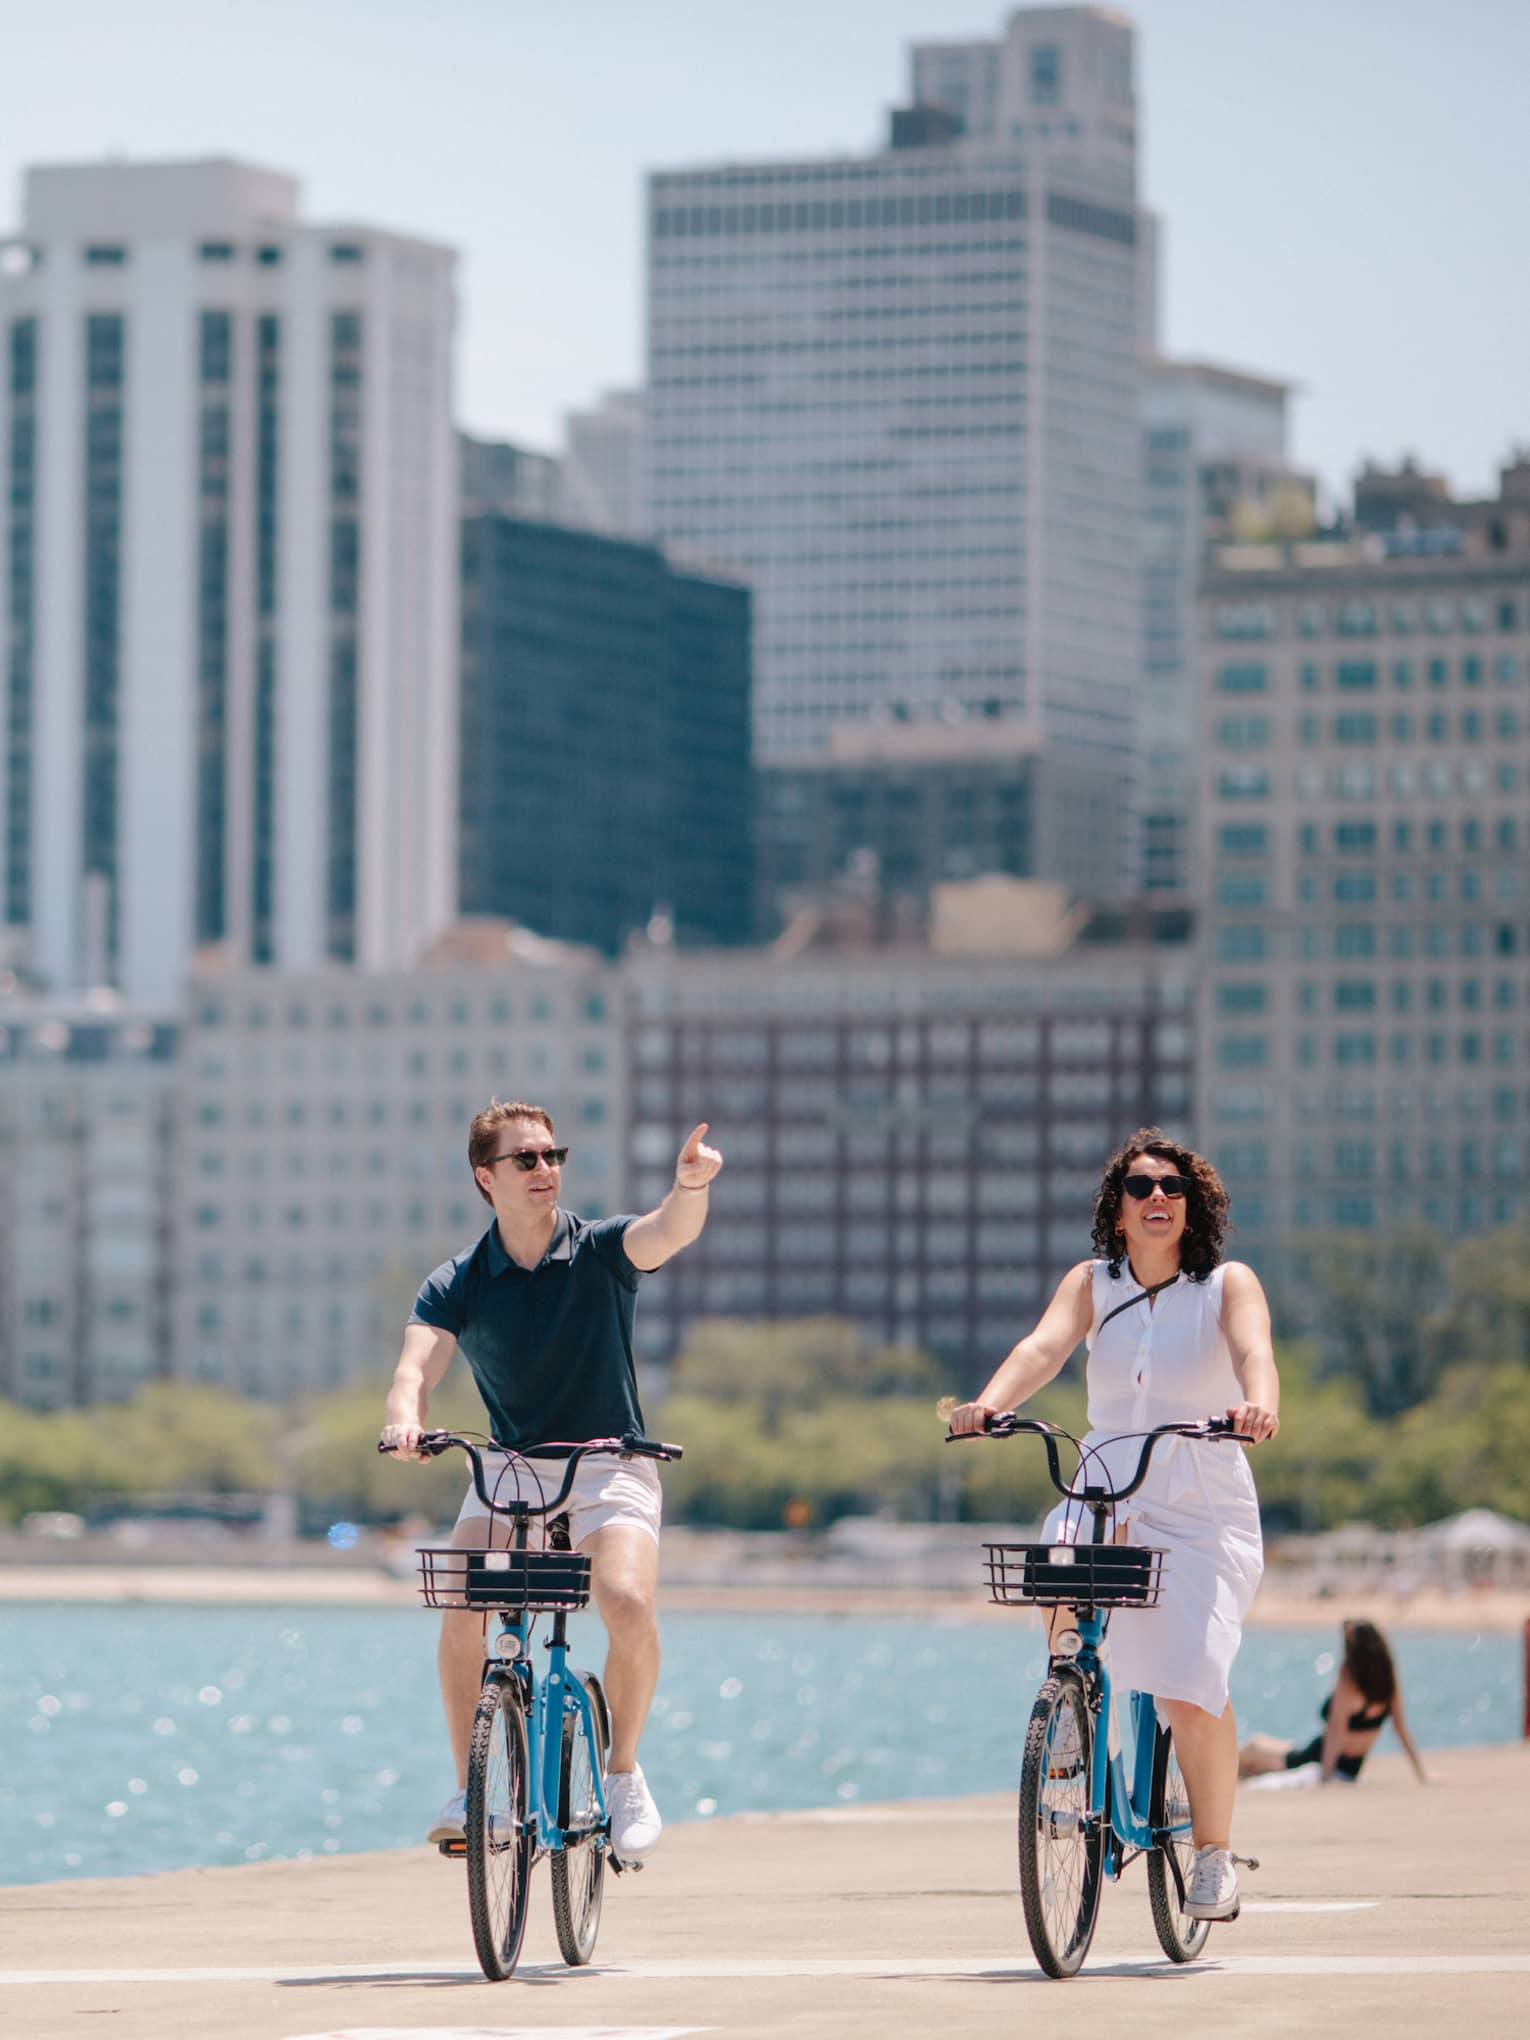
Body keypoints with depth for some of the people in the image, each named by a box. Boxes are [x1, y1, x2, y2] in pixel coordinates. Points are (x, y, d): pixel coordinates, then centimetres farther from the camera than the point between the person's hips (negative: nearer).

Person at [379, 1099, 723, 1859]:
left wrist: (691, 1187, -51)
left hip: (608, 1466, -1)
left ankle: (624, 1775, -4)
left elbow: (671, 1231, -27)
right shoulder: (459, 1283, -3)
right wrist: (404, 1418, -43)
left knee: (628, 1604, -27)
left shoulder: (600, 1251, -6)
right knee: (461, 1609, -24)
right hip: (507, 1468, 2)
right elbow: (418, 1362, -19)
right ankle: (469, 1793, -10)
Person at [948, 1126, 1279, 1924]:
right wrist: (989, 1404, -33)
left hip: (1202, 1508, -3)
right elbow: (1044, 1346, -13)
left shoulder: (1228, 1284, -1)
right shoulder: (1093, 1283, 5)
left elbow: (1253, 1350, -21)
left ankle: (1214, 1851, 5)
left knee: (1192, 1692, -16)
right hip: (1106, 1493, 3)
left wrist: (1258, 1405, -44)